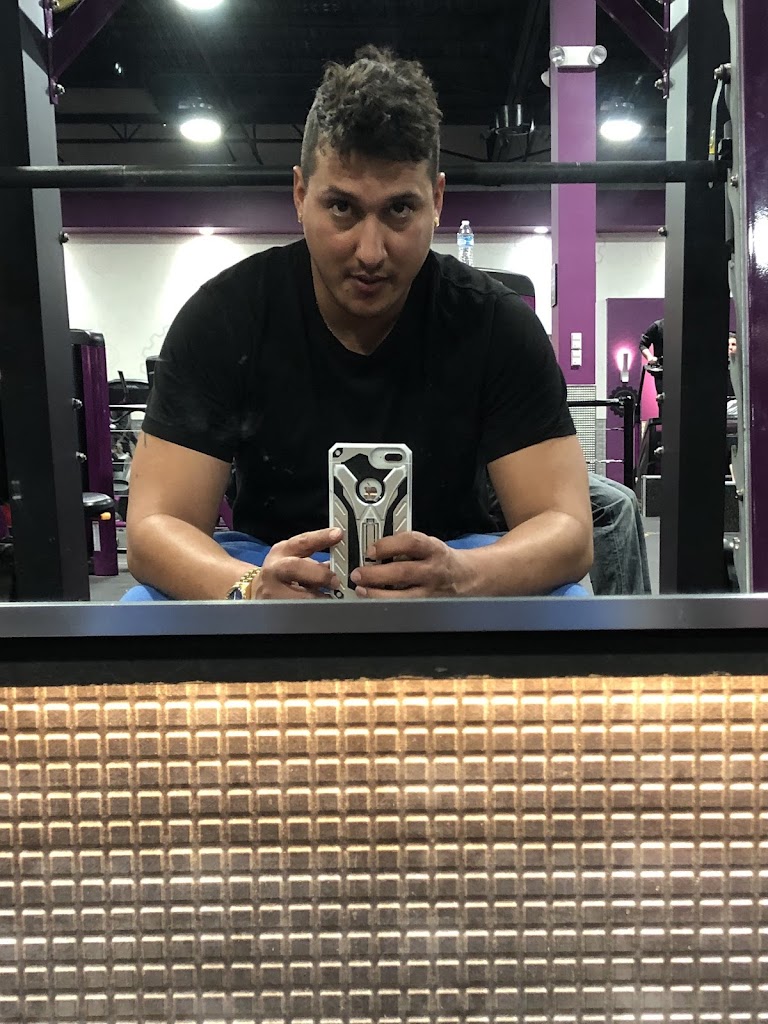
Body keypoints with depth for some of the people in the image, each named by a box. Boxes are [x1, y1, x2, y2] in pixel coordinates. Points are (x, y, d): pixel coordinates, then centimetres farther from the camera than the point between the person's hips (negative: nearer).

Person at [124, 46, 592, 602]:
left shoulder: (496, 323, -13)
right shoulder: (222, 317, -14)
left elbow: (566, 526, -17)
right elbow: (154, 525, -17)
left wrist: (460, 576, -40)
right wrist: (249, 587, -40)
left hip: (450, 563, 1)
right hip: (273, 566, 0)